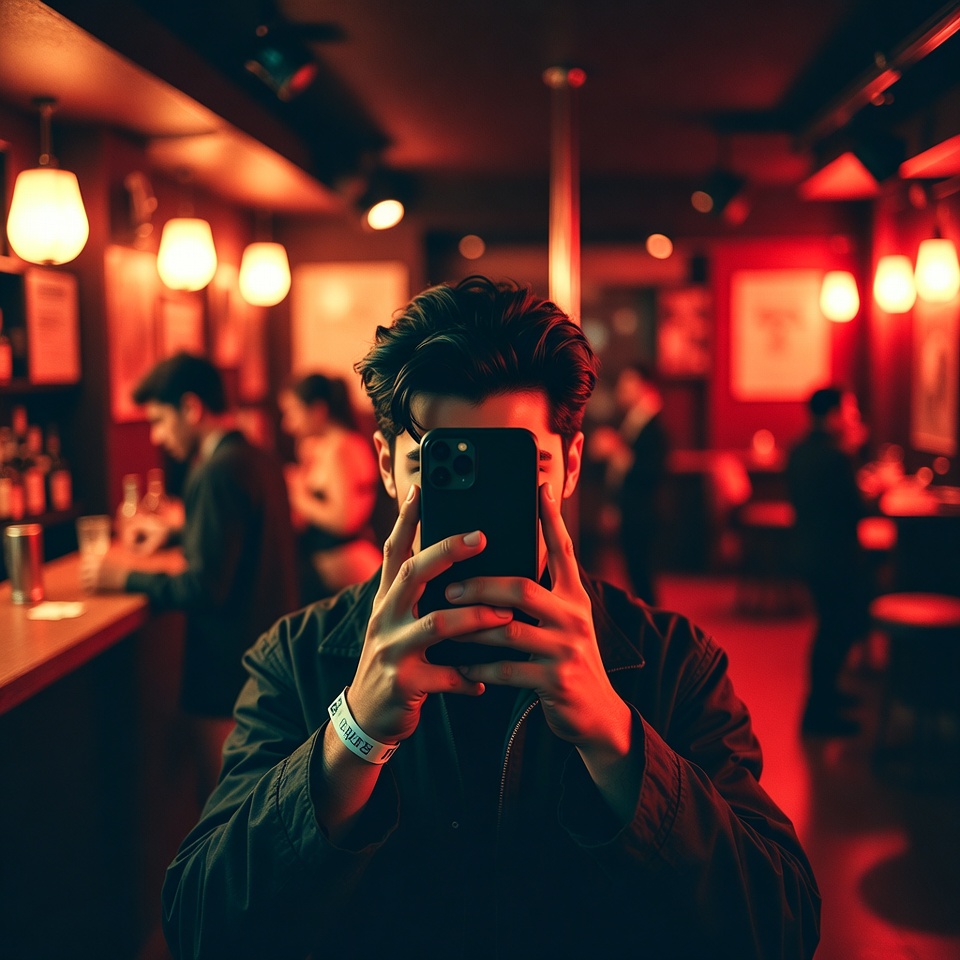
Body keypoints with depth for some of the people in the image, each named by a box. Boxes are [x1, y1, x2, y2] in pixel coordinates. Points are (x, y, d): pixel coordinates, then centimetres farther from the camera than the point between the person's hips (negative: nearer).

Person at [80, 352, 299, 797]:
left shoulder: (217, 471, -21)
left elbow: (206, 589, -23)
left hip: (229, 664, -9)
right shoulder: (258, 458, 6)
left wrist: (125, 577, -10)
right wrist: (175, 534, 25)